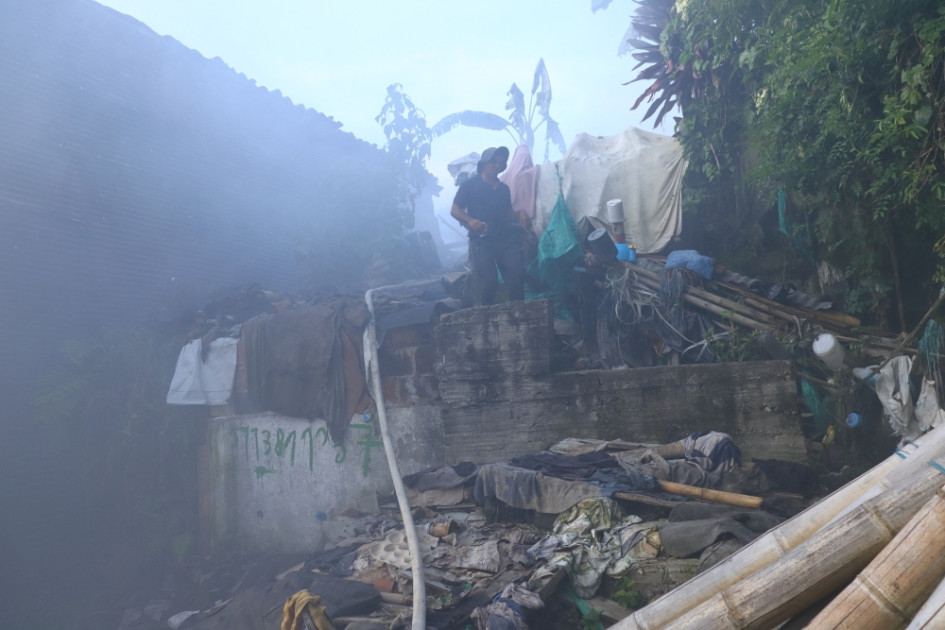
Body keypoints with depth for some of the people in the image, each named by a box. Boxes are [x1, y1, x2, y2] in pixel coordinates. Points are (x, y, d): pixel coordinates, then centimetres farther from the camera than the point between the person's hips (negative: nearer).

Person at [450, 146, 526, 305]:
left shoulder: (504, 188, 23)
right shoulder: (470, 185, 8)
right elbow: (455, 210, 2)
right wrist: (470, 220, -19)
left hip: (506, 237, 4)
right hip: (482, 240, -4)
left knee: (517, 277, -11)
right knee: (489, 283, -11)